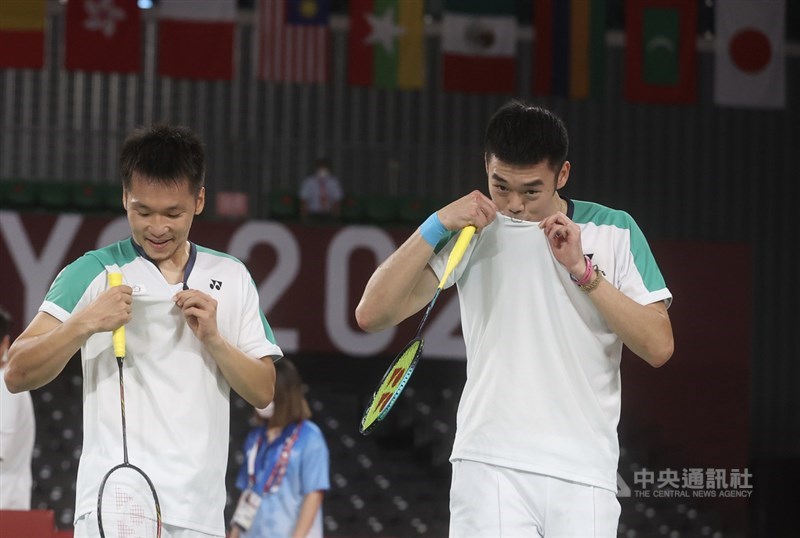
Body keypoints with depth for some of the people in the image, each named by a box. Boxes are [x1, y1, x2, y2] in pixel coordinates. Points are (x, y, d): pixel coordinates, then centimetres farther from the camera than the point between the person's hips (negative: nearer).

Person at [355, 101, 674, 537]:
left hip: (585, 473, 1)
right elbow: (372, 315, 0)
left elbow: (659, 347, -1)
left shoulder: (614, 231, 7)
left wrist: (583, 271, -9)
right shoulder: (472, 232, 8)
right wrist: (436, 226, -8)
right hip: (490, 466, -1)